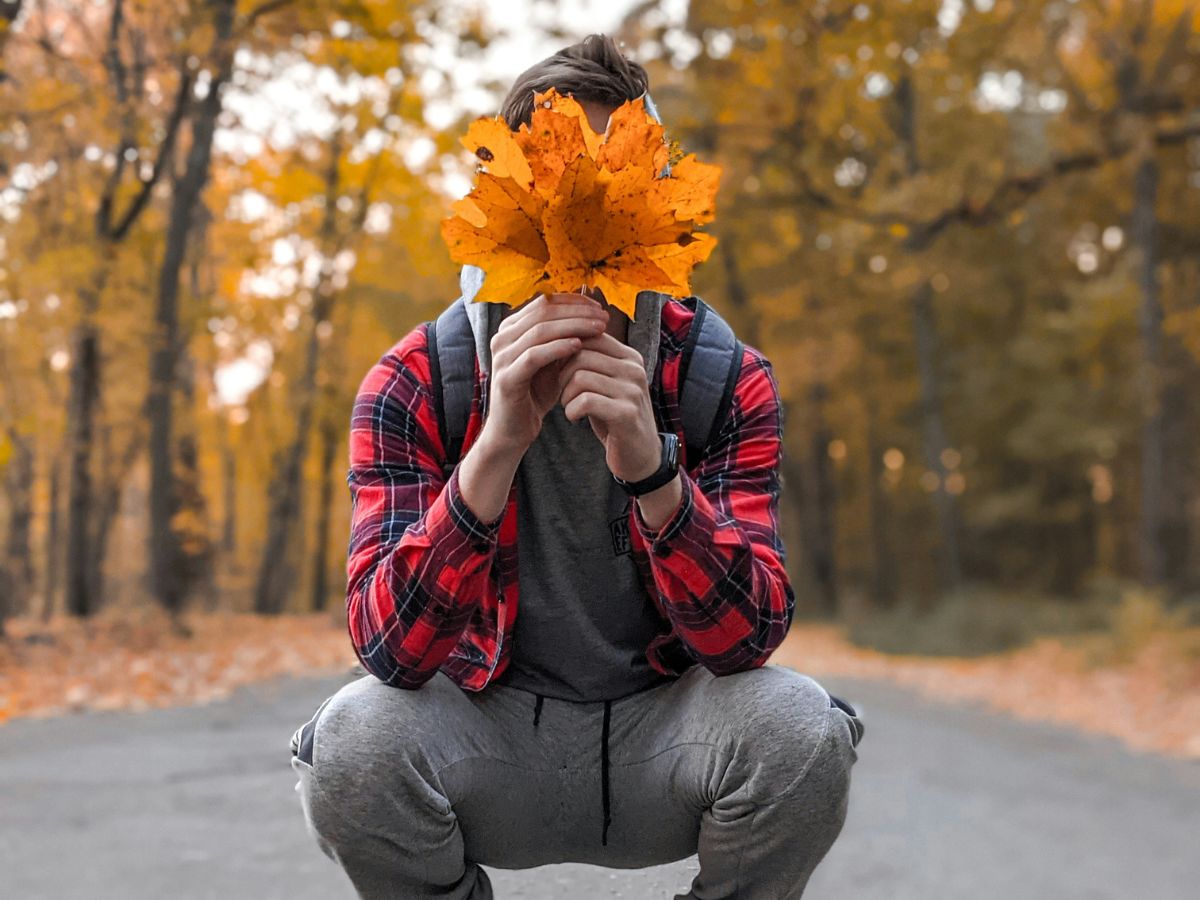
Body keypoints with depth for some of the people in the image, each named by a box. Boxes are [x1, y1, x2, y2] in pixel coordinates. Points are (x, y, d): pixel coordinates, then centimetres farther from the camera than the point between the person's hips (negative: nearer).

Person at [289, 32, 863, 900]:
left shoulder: (728, 382, -12)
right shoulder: (412, 386, -13)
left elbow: (747, 635, -21)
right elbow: (391, 647, -24)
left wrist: (649, 468, -39)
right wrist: (498, 444, -40)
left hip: (661, 731, 1)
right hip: (491, 729, 0)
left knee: (798, 725, -29)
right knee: (354, 736, -30)